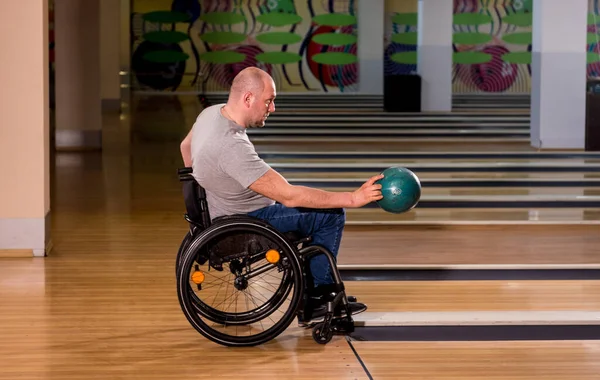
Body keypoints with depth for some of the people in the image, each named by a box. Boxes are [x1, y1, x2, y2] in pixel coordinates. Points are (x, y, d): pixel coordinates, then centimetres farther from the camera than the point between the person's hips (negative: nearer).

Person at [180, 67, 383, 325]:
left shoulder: (211, 113, -7)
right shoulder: (232, 147, -35)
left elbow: (186, 147, 16)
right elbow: (289, 196, -35)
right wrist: (353, 198, -34)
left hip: (221, 213, 10)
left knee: (314, 207, 22)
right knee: (332, 215, -6)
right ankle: (317, 298, 6)